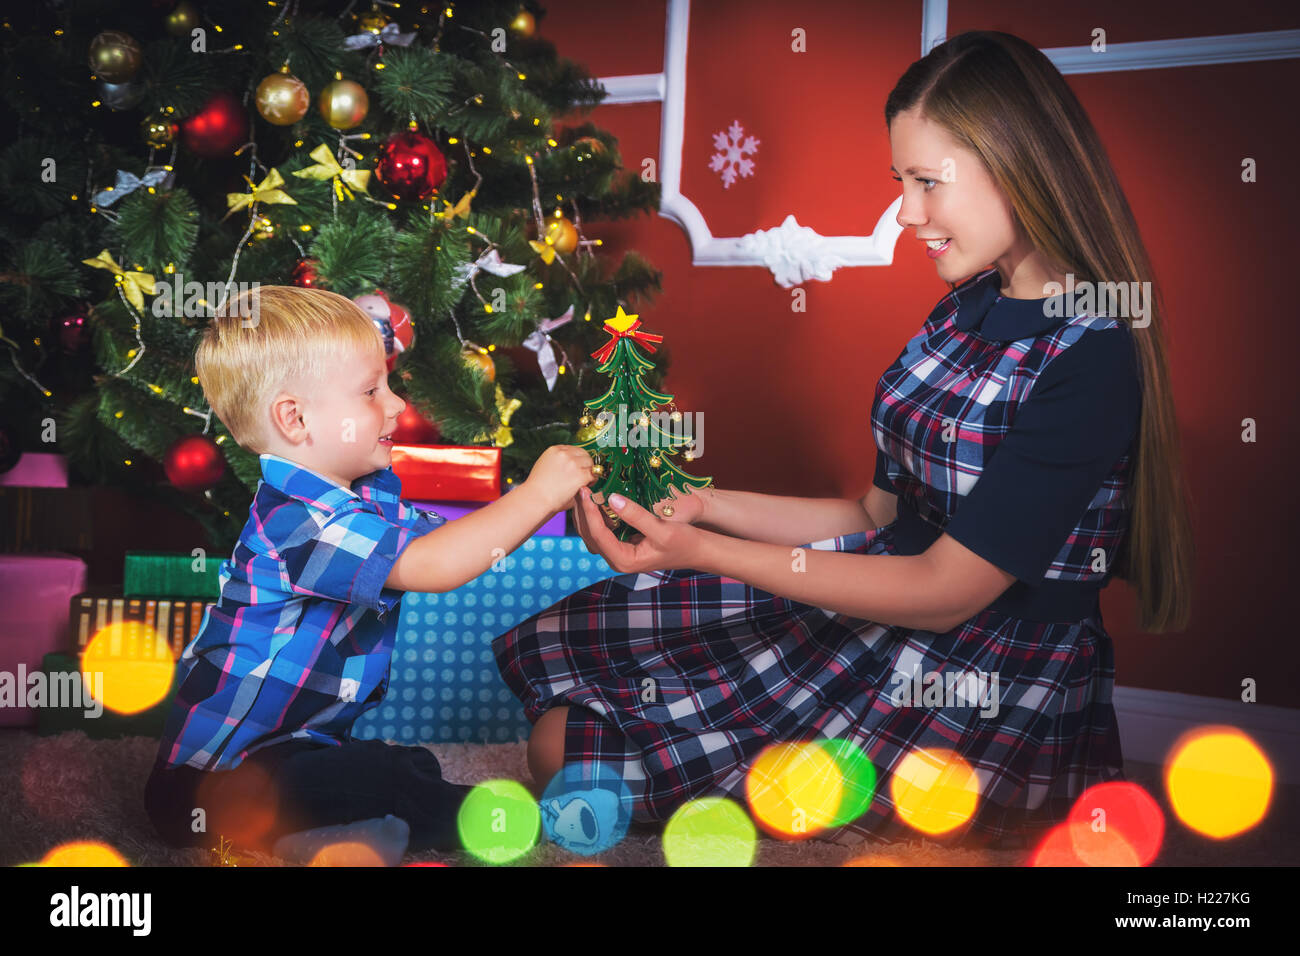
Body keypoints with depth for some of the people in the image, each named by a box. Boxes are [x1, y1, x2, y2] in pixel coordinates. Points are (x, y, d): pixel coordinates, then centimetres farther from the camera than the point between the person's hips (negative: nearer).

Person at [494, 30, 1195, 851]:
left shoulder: (1090, 358, -20)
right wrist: (706, 506, 2)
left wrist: (704, 553, -21)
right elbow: (879, 517, 10)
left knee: (579, 769, -11)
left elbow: (945, 590, -22)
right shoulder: (971, 308, 8)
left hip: (994, 713, -8)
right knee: (566, 730, -2)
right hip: (882, 607, 8)